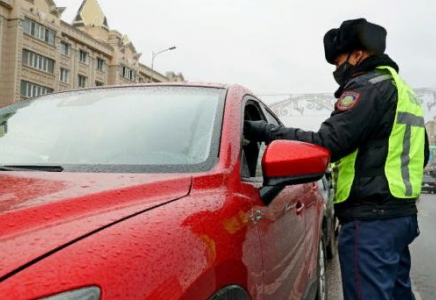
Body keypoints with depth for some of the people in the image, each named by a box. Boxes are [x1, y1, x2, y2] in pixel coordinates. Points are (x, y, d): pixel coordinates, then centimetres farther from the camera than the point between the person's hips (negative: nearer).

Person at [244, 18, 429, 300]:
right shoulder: (403, 89, 21)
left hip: (371, 220, -10)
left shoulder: (370, 86, -11)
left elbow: (327, 143, -21)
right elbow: (421, 153, 27)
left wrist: (262, 130, -17)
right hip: (402, 213, 10)